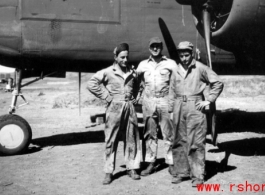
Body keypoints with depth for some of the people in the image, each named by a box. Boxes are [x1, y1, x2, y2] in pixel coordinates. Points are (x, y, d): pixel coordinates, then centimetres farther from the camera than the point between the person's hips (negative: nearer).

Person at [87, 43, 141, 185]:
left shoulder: (132, 72, 9)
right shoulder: (108, 72, -4)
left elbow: (138, 85, 26)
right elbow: (91, 84, -7)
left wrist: (134, 97, 10)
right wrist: (106, 97, -8)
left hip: (129, 107, 4)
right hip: (114, 108, -4)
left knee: (131, 139, 7)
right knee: (111, 140, -1)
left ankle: (132, 168, 18)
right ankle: (108, 172, 6)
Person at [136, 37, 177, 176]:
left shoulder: (170, 64, 4)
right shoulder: (143, 65, 10)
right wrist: (137, 96, 3)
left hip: (165, 101, -2)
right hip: (148, 102, 2)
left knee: (169, 133, 0)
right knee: (149, 134, 6)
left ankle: (171, 163, 8)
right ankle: (150, 163, 13)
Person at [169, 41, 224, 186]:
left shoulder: (200, 68, -2)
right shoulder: (176, 70, 12)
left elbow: (218, 83, -1)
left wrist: (208, 100, -6)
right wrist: (170, 109, 9)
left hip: (195, 107, -5)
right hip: (179, 108, 5)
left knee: (196, 143, -4)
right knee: (179, 141, 8)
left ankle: (197, 176, 2)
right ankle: (180, 172, 18)